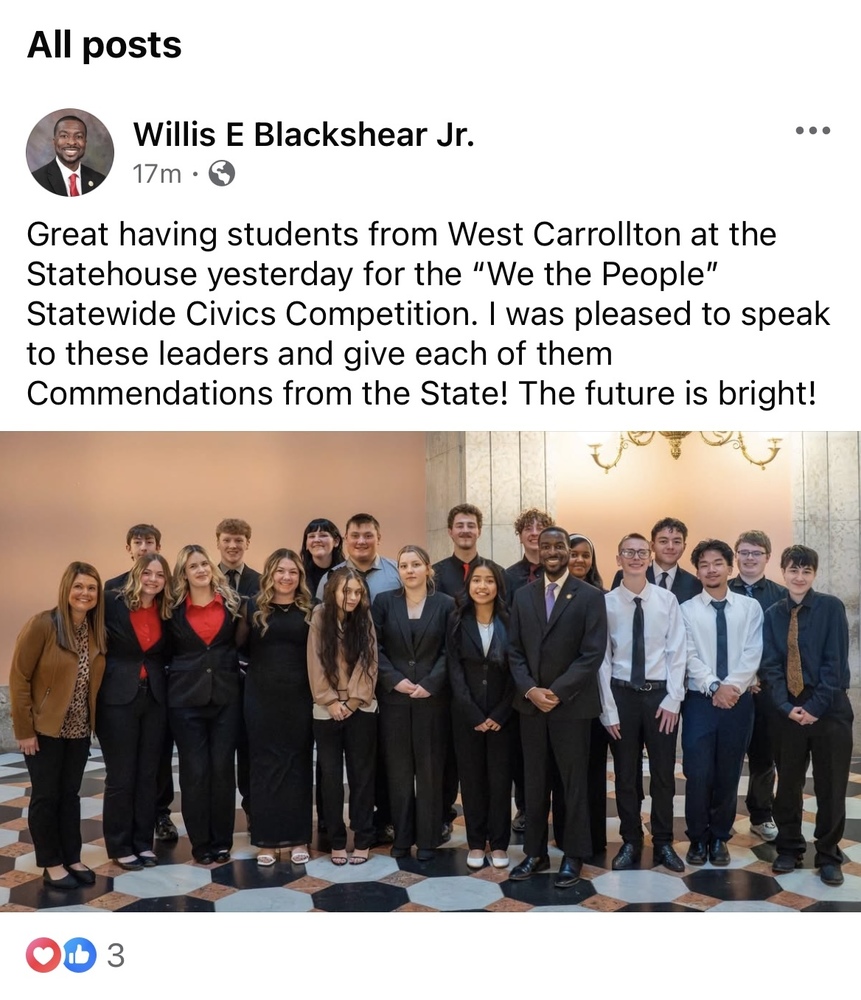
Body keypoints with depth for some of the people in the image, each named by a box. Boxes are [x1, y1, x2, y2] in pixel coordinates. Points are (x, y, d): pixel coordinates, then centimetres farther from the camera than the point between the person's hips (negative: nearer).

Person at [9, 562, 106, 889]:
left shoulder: (96, 630, 0)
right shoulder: (42, 624, -17)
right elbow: (19, 677, -15)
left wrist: (92, 721, 3)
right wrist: (24, 729, -14)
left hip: (78, 730, 5)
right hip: (44, 729, -5)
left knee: (70, 794, 14)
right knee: (46, 796, 5)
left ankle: (72, 859, 24)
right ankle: (51, 865, 16)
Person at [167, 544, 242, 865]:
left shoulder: (231, 601, 3)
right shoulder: (174, 608, 1)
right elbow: (167, 650, 9)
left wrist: (237, 670, -1)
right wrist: (178, 675, -1)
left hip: (226, 696, 1)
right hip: (186, 698, -1)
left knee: (222, 768, 4)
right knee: (195, 771, 1)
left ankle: (222, 842, 17)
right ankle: (201, 844, 14)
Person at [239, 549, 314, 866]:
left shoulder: (310, 611, 3)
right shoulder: (254, 608, 3)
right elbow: (241, 647, 5)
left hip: (298, 698, 0)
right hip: (262, 698, 0)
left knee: (298, 764, 6)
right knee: (264, 764, 5)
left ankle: (298, 838, 15)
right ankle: (267, 839, 14)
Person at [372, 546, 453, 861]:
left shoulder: (445, 604, 1)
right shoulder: (384, 601, 4)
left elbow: (450, 652, -2)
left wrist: (429, 684, -13)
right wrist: (395, 680, -12)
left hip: (432, 699, -1)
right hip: (393, 698, 1)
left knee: (430, 769, 4)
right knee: (398, 769, 6)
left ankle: (427, 838, 14)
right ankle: (401, 836, 17)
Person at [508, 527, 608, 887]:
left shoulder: (590, 596, -4)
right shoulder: (523, 596, 8)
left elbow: (592, 654, -10)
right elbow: (515, 651, 7)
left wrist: (557, 692, -15)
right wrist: (529, 690, -9)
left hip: (572, 704, -3)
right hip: (531, 703, 4)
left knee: (573, 783, 6)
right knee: (534, 782, 10)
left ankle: (573, 855, 19)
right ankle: (535, 852, 22)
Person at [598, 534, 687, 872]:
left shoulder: (667, 600, -3)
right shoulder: (607, 603, -4)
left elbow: (677, 653, -2)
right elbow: (602, 659, -4)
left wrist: (672, 699, -7)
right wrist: (608, 709, -6)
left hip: (660, 693, 0)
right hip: (622, 694, 0)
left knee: (663, 773, 9)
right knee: (626, 774, 10)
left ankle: (663, 844, 24)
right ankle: (630, 843, 23)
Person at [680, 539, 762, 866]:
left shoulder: (750, 608, 4)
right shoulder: (687, 610, 1)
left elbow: (752, 654, -4)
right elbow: (689, 656, -6)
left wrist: (732, 685, -16)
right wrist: (714, 687, -16)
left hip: (739, 700, 1)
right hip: (699, 700, -1)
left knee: (728, 774, 9)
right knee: (698, 774, -3)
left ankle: (719, 837, 25)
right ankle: (697, 838, 15)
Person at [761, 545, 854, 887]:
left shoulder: (831, 607, -4)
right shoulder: (773, 614, 4)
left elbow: (835, 660, -8)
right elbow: (770, 665, 2)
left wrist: (815, 706, -13)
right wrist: (786, 706, -10)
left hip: (830, 709, -2)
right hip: (789, 710, 2)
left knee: (830, 786, 5)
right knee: (787, 784, 10)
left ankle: (829, 855, 19)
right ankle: (789, 849, 24)